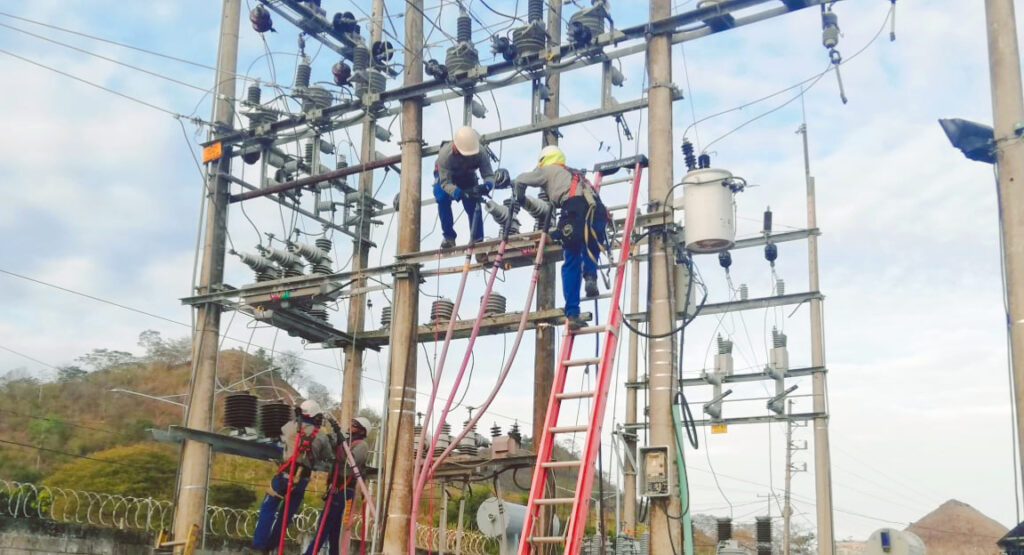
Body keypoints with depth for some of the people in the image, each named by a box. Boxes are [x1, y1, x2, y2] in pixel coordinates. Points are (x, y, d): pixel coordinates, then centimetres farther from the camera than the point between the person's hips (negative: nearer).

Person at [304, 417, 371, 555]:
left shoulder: (361, 445, -6)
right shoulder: (347, 441, 20)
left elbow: (349, 460, -24)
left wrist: (341, 440, -28)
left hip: (342, 489, -9)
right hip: (336, 488, 9)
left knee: (324, 524, -11)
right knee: (333, 525, 11)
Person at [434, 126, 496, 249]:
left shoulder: (481, 153, -36)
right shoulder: (445, 155, -42)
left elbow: (489, 175, -34)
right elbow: (445, 183, -40)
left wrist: (486, 186, -57)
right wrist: (458, 193, -59)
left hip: (467, 176, 2)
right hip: (445, 175, -2)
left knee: (474, 205, -15)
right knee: (442, 198, -28)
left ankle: (478, 241, -5)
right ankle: (449, 237, -13)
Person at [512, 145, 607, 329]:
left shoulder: (548, 170, 24)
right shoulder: (576, 174, 40)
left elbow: (520, 180, 19)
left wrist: (519, 199, 39)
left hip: (575, 208, -4)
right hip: (597, 209, 4)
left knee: (571, 264, 1)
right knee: (591, 249, 28)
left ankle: (572, 313, -6)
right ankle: (590, 275, -2)